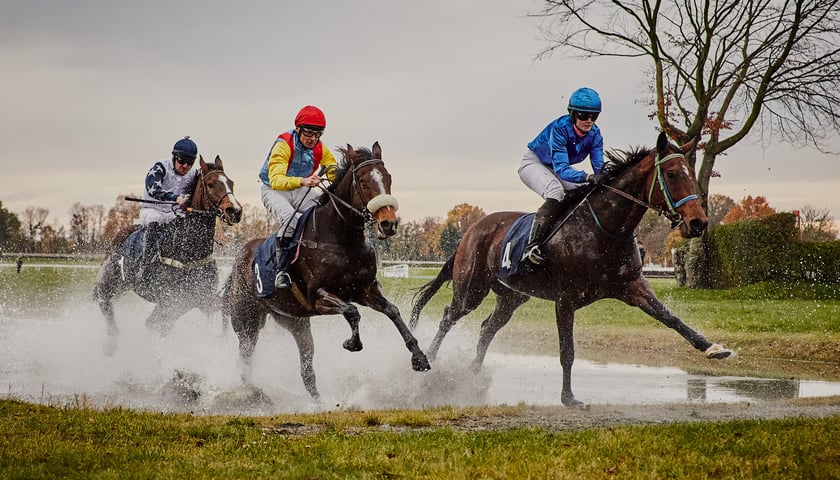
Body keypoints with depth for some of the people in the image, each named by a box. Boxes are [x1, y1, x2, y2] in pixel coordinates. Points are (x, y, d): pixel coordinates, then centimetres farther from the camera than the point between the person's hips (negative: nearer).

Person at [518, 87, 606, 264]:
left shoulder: (594, 133, -15)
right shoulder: (559, 128, -33)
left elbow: (599, 166, -18)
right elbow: (561, 168, -40)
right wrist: (588, 177, -56)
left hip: (558, 169, 7)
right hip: (533, 163, -7)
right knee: (556, 192, -35)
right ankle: (532, 246, -41)